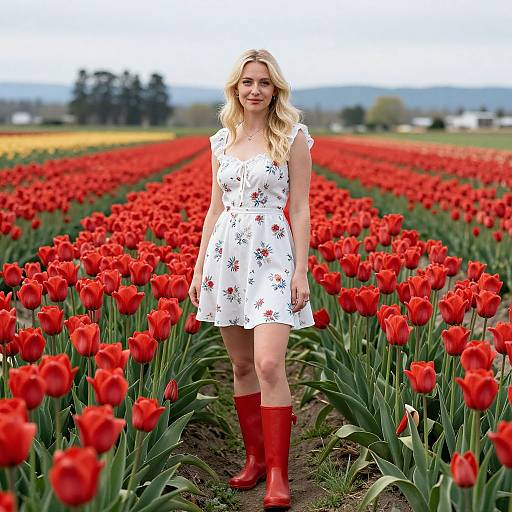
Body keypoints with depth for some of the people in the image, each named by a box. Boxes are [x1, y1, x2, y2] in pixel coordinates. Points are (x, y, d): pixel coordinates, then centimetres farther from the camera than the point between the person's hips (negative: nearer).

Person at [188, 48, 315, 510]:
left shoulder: (292, 137, -2)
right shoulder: (222, 141, 12)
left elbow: (300, 209, -4)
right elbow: (215, 208, 15)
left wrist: (301, 271, -10)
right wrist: (199, 267, 12)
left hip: (272, 255, -5)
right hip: (225, 254, 5)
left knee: (269, 366, -16)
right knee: (242, 366, 10)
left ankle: (277, 475, -11)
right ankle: (256, 457, 23)